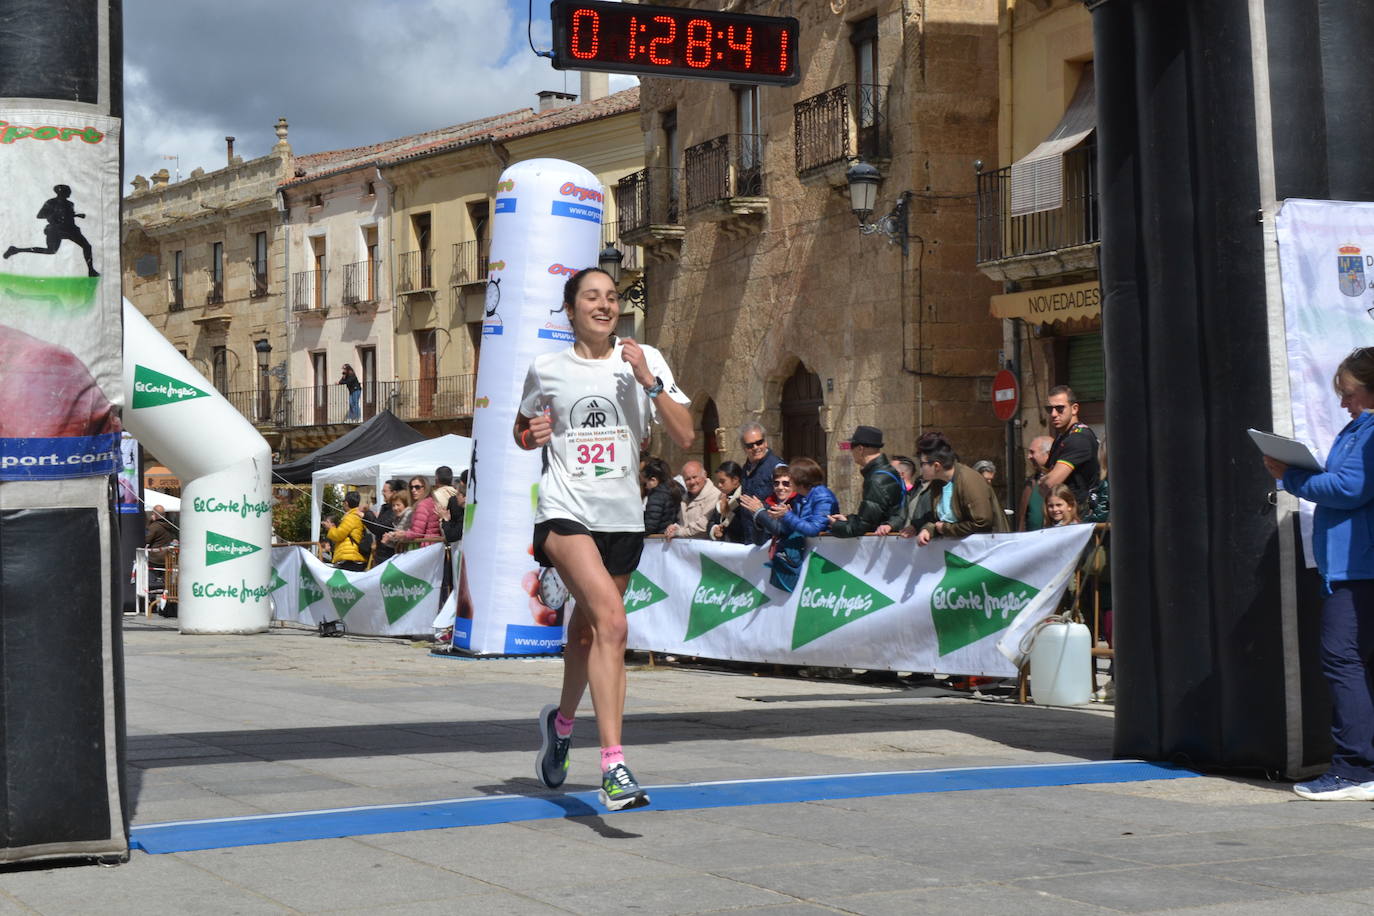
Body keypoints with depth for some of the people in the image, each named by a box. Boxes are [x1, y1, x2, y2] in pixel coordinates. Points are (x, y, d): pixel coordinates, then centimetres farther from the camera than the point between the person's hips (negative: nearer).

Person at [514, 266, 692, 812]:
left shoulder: (643, 360, 5)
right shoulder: (545, 370, 5)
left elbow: (684, 437, -3)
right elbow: (521, 431, 22)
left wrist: (648, 380, -13)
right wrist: (531, 434, -1)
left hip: (622, 516, 3)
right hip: (566, 513, -3)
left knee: (588, 629, 17)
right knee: (612, 620, -25)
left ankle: (561, 720, 49)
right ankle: (614, 768, -29)